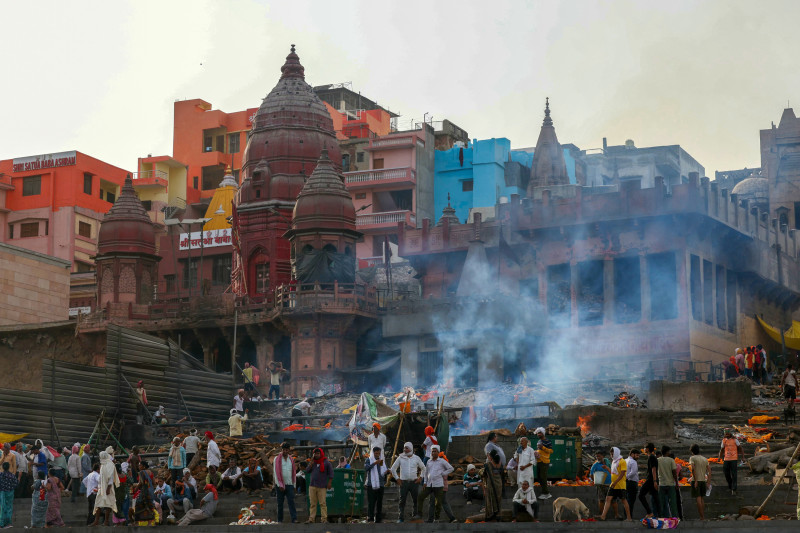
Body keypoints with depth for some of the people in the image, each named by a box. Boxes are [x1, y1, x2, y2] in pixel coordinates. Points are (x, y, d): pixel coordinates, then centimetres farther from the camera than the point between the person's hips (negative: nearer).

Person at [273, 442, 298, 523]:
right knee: (280, 503, 3)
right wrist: (279, 485, -12)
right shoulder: (277, 459, 1)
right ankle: (280, 520, 9)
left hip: (289, 484, 2)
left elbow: (294, 473, 15)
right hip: (280, 485, -2)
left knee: (291, 501, -9)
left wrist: (294, 484, 9)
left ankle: (294, 519, -16)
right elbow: (276, 472, -5)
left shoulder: (291, 459, 12)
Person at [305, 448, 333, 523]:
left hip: (322, 487, -4)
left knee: (323, 503, -7)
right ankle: (311, 519, 4)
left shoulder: (326, 462, 3)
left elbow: (331, 473, 2)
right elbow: (307, 471, 7)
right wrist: (312, 463, -3)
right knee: (312, 504, 3)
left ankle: (324, 519, -6)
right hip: (312, 486, 4)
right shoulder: (313, 462, 16)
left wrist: (329, 482, -6)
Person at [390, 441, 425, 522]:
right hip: (403, 482, -1)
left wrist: (420, 477, 6)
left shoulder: (416, 458, 6)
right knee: (402, 500, -4)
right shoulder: (400, 458, 3)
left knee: (416, 500, 4)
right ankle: (400, 518, -2)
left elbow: (423, 468, 17)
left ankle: (416, 515, 16)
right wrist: (397, 478, 1)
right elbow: (393, 469, 9)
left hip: (414, 482, 1)